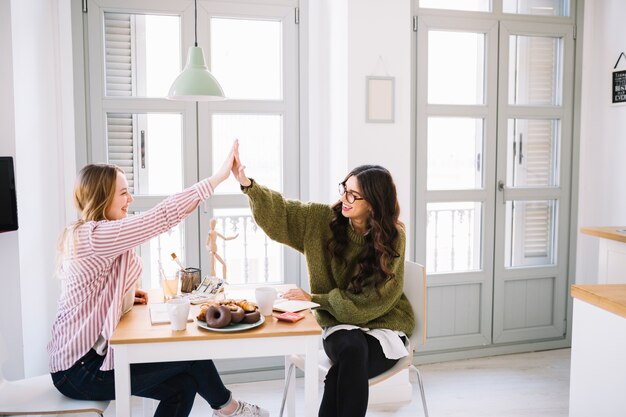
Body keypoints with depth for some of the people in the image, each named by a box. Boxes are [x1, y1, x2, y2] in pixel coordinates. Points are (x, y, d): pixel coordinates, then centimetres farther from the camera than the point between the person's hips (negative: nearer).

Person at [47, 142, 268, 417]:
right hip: (82, 370, -9)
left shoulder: (83, 234, 10)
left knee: (184, 383, -1)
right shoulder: (94, 235, -22)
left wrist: (127, 296, 1)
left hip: (88, 354, 9)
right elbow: (163, 215, -29)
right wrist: (218, 176, -26)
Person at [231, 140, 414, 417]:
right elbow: (279, 214, -5)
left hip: (383, 325, -2)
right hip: (340, 323, 2)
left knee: (341, 375, -32)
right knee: (351, 349, -34)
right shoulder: (324, 220, -3)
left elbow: (369, 302, -15)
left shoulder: (392, 239, -12)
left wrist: (313, 298, -15)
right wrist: (247, 183, -21)